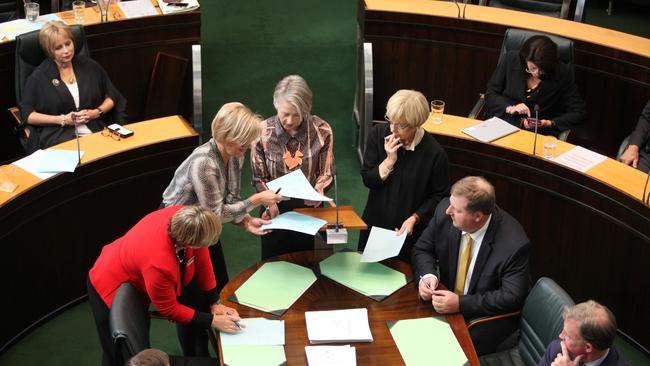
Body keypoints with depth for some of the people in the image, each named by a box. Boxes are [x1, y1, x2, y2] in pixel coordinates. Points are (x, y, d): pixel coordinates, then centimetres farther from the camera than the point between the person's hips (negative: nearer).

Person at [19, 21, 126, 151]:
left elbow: (111, 97, 21)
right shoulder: (39, 76, 5)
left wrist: (96, 112, 1)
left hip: (97, 132, 3)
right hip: (59, 138, -3)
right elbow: (27, 115, 3)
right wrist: (62, 119, -6)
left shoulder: (89, 66, 13)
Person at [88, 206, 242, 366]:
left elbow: (201, 258, -11)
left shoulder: (183, 217, -30)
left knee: (197, 298, 10)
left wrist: (214, 303, -6)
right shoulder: (159, 263, -43)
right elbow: (169, 309, -24)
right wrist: (212, 321, -18)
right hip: (111, 286, -7)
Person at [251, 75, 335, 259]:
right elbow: (259, 178, -4)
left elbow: (326, 174, -3)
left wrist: (318, 192, -23)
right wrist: (270, 203, -19)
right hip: (276, 209, 0)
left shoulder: (322, 130, -12)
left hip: (309, 208, 0)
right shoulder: (262, 132, -12)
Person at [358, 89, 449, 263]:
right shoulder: (378, 134, -11)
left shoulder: (434, 153, -21)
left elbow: (439, 195, -10)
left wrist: (414, 218, -19)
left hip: (410, 231, -3)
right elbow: (368, 180, -7)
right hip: (375, 223, 4)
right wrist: (389, 160, -22)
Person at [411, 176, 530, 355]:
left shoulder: (514, 244, -25)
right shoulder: (445, 211, -12)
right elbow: (422, 250, 3)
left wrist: (461, 304, -27)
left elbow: (511, 297, -20)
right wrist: (427, 275, -19)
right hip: (445, 300, 5)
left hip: (488, 316, -5)